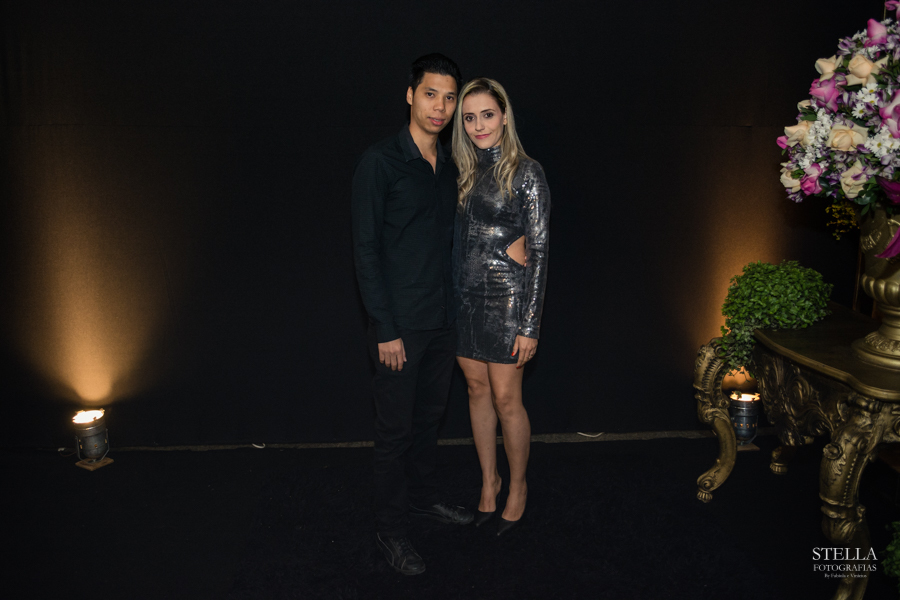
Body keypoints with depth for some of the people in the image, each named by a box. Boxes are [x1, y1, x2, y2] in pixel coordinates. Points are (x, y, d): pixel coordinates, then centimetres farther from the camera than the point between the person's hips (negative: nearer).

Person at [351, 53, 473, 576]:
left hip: (443, 319, 6)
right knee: (396, 429, 4)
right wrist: (386, 329, -16)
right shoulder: (380, 162, -11)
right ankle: (390, 527, 21)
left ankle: (423, 496, 39)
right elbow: (366, 251, -14)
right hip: (400, 325, -6)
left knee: (430, 417, 19)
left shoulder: (450, 167, 9)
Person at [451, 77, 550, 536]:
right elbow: (459, 237, 13)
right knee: (477, 391, 13)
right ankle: (488, 480, 31)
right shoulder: (466, 171, 10)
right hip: (465, 296, 6)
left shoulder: (525, 172, -8)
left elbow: (539, 250, -11)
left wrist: (530, 325, -15)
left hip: (505, 297, -5)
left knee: (506, 399, 2)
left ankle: (518, 486, 24)